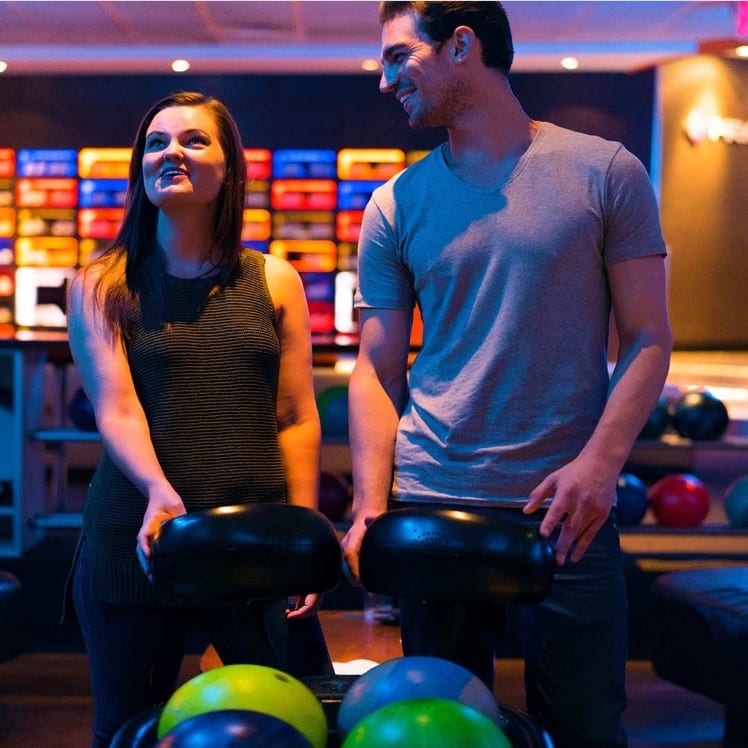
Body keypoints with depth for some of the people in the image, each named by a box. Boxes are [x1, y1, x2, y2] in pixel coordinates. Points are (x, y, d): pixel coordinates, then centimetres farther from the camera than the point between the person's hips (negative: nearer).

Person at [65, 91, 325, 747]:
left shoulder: (274, 281, 8)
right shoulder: (101, 287, 4)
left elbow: (297, 419, 6)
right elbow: (116, 409, -8)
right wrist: (159, 492, -27)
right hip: (138, 540, -1)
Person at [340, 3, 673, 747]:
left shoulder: (604, 172, 1)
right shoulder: (396, 204, 7)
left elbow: (647, 337, 0)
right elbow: (376, 367, 7)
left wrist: (600, 462, -14)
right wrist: (370, 508, -4)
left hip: (564, 508, -2)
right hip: (429, 505, 2)